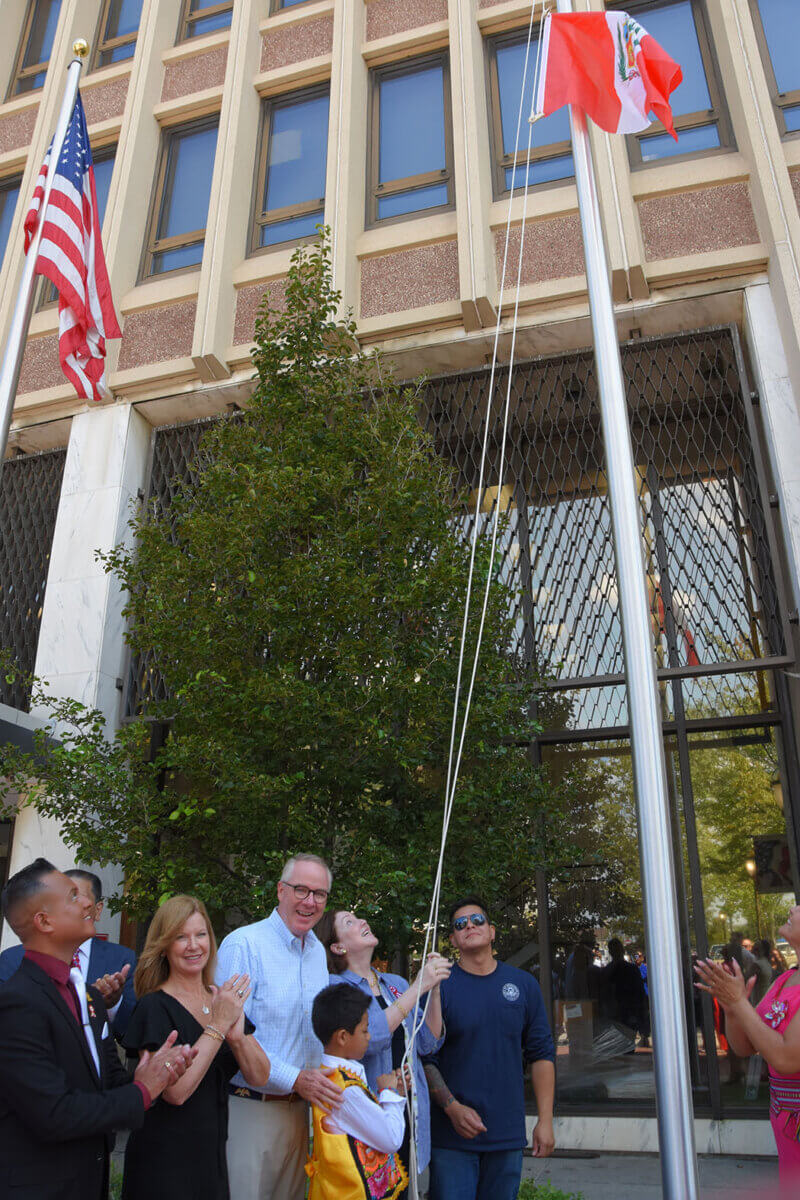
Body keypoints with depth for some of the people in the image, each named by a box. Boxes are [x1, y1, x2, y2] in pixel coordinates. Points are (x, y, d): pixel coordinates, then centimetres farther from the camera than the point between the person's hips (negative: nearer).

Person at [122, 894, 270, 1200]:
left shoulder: (224, 1001, 4)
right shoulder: (154, 1007, -15)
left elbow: (259, 1078, -2)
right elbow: (175, 1091, -24)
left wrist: (237, 1035, -20)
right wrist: (218, 1026, -24)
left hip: (213, 1157, 6)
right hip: (164, 1161, -6)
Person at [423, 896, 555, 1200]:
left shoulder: (523, 984, 5)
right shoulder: (438, 987, -4)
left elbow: (541, 1054, 7)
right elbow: (425, 1058, -4)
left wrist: (545, 1119, 3)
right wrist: (453, 1108, -15)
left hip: (508, 1136, 3)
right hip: (452, 1136, -2)